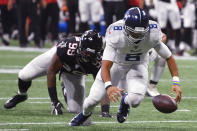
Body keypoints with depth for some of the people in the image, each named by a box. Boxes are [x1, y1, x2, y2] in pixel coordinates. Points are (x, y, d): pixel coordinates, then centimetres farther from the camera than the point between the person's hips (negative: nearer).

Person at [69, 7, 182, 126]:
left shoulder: (153, 35, -30)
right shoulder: (116, 35, -35)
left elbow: (169, 57, -15)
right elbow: (105, 66, -38)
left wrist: (176, 83, -24)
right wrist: (108, 86, -57)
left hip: (138, 65, 1)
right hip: (116, 63, -1)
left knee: (135, 100, -25)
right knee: (94, 98, -6)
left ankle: (125, 102, 15)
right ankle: (85, 114, 33)